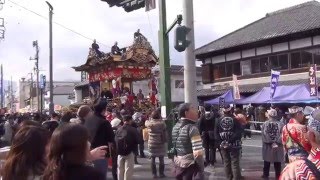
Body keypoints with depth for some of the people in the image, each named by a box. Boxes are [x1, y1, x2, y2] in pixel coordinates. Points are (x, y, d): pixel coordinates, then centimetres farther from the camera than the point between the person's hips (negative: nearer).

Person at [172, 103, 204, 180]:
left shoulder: (175, 127, 9)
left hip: (178, 166, 8)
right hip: (191, 167, -8)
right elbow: (198, 152, -24)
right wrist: (201, 168, -11)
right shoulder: (192, 128, -18)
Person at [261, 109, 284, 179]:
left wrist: (270, 142, -12)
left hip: (267, 146, 0)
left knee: (267, 162, 15)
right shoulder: (280, 124, -3)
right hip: (278, 147, 0)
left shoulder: (265, 124, -5)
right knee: (277, 163, 10)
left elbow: (264, 135, -13)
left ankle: (266, 175, 23)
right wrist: (277, 142, -14)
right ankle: (278, 176, 15)